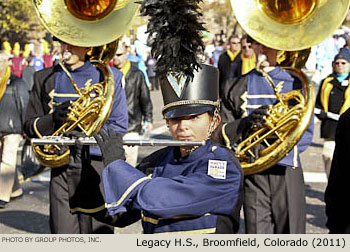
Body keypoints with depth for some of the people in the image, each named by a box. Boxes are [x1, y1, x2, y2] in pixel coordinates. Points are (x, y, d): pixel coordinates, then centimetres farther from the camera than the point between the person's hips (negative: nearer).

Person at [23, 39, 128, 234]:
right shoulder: (45, 78, 12)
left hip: (98, 167, -2)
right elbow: (30, 126, 11)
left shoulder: (109, 76, 4)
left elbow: (119, 126, 1)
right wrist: (53, 119, -10)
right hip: (61, 167, 3)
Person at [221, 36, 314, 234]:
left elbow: (306, 133, 3)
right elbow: (223, 131, 7)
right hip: (253, 173, 1)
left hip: (288, 172, 0)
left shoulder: (295, 82, 7)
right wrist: (246, 123, -11)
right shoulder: (241, 85, 10)